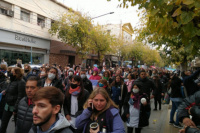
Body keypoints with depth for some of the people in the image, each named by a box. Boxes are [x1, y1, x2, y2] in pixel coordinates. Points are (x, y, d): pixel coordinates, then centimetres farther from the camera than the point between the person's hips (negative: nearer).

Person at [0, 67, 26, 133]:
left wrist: (15, 109, -20)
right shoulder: (12, 81, 7)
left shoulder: (21, 82, -19)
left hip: (14, 106, -8)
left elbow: (20, 96, -21)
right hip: (8, 105, 8)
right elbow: (8, 93, 17)